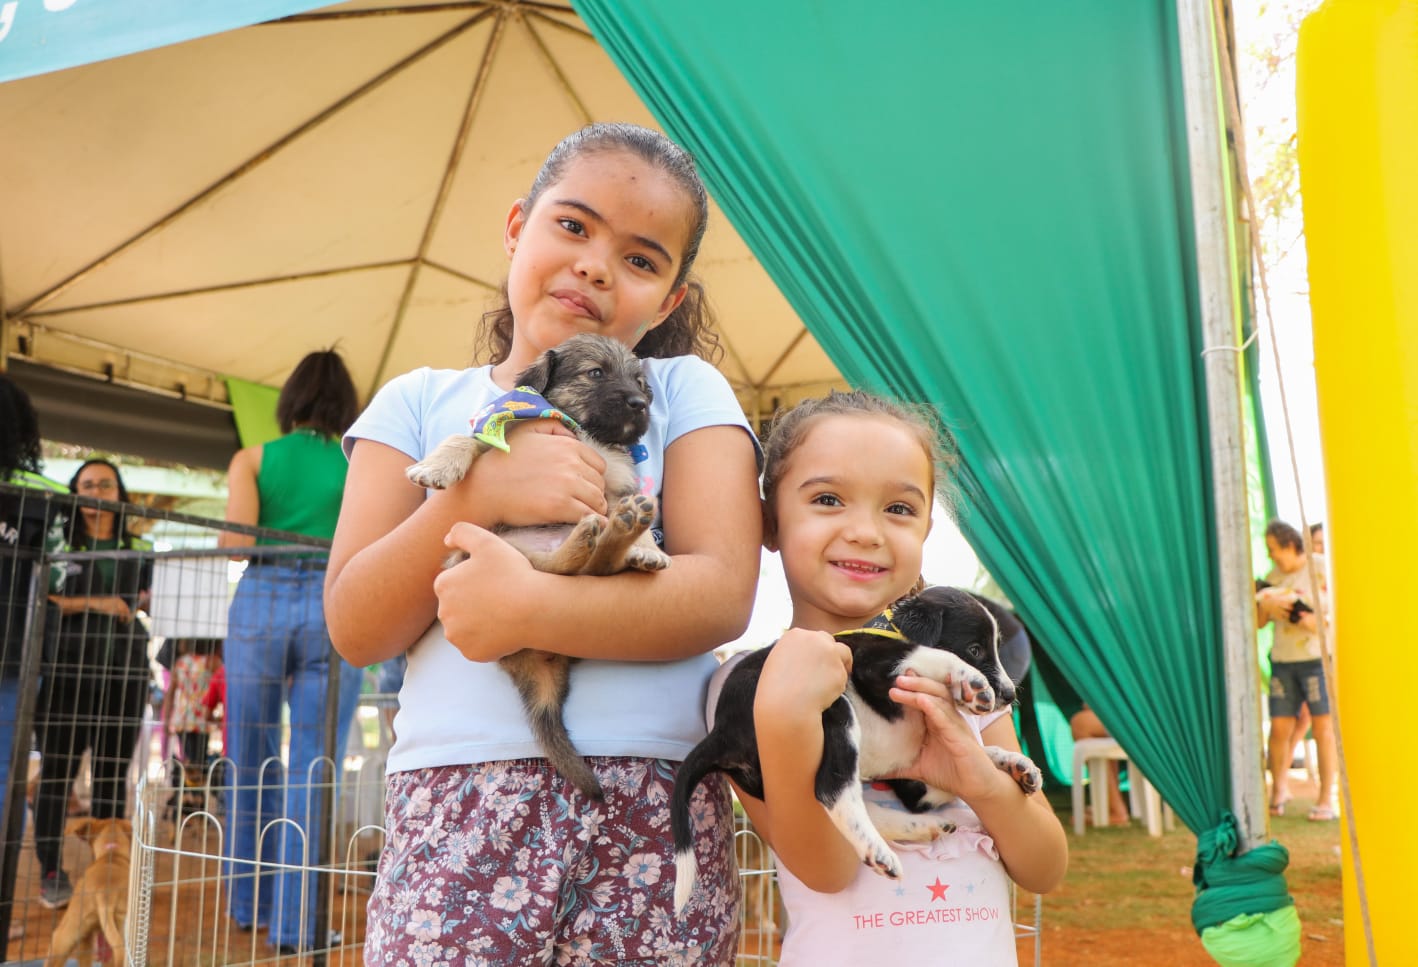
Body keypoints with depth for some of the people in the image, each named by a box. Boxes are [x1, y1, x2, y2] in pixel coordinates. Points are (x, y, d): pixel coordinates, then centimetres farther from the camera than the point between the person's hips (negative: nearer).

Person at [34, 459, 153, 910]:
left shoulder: (138, 549, 13)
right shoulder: (59, 542, 5)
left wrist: (140, 604, 2)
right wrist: (95, 604, -14)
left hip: (124, 669, 2)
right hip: (66, 666, -2)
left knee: (113, 773, 5)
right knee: (57, 770, -1)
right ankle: (51, 871, 8)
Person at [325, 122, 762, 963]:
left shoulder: (687, 391, 6)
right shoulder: (421, 403, 10)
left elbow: (722, 595, -7)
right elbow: (356, 631, 2)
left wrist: (528, 609, -18)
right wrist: (475, 496, -13)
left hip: (654, 808, 0)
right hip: (456, 807, 1)